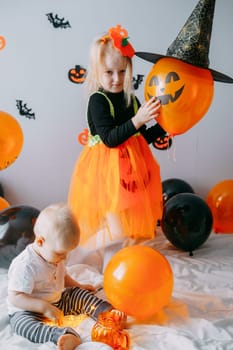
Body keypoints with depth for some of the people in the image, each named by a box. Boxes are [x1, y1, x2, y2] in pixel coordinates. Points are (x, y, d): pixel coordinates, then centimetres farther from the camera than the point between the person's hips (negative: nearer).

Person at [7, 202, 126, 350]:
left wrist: (79, 286, 15)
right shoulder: (25, 266, -27)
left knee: (80, 294, 1)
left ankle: (109, 312, -12)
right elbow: (15, 298, -29)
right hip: (29, 310, -9)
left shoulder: (54, 255, 1)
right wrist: (45, 307, -35)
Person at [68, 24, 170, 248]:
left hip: (131, 166, 7)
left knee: (134, 226, 16)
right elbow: (110, 139, -23)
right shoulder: (97, 100, -13)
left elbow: (142, 138, 14)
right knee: (117, 234, -4)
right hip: (106, 170, -7)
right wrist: (137, 120, -31)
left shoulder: (130, 99, 7)